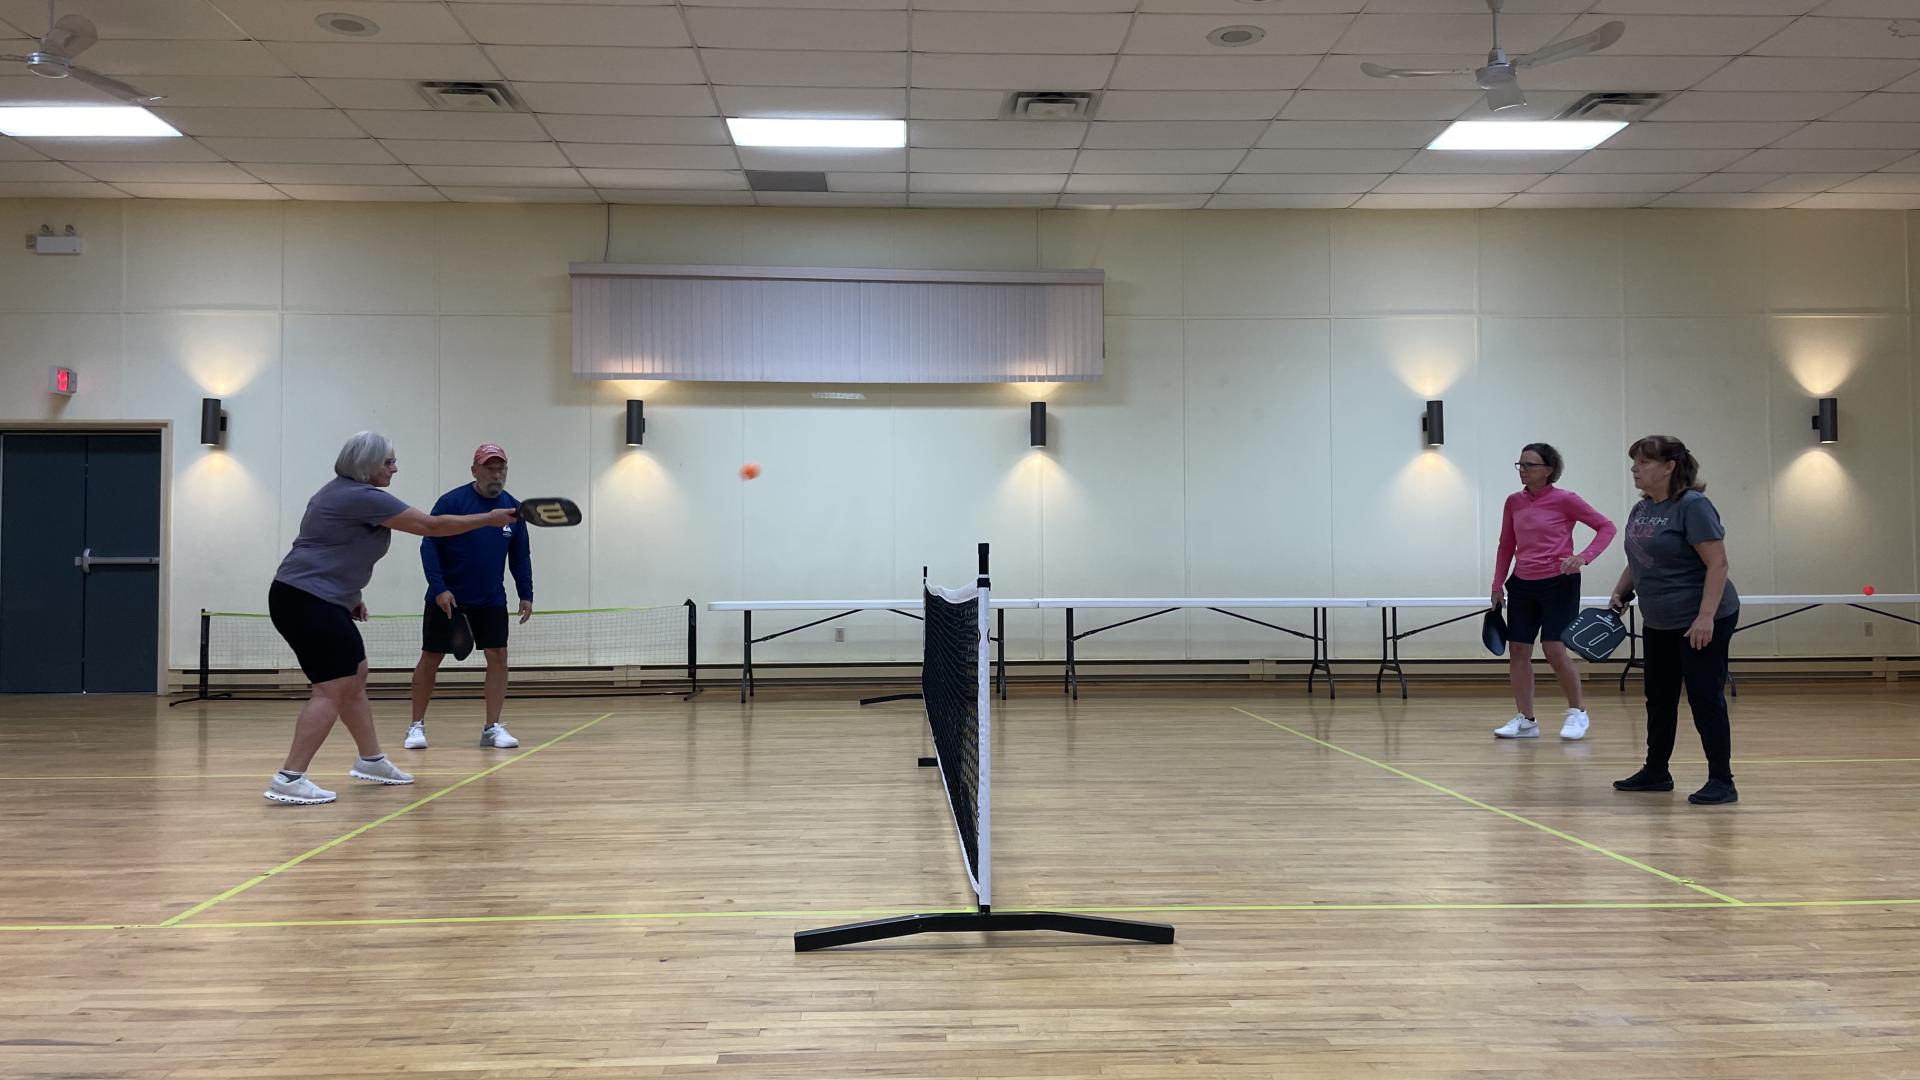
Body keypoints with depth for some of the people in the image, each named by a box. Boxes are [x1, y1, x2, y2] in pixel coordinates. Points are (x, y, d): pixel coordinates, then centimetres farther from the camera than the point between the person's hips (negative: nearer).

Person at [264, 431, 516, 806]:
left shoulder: (342, 492, 16)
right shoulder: (364, 497, -15)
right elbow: (432, 525, -14)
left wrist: (350, 596, 22)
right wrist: (489, 519, -7)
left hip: (321, 601, 11)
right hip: (306, 601, -11)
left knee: (354, 678, 17)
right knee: (334, 688, -14)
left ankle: (371, 760, 27)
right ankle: (289, 779, -17)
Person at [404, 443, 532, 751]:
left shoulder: (513, 508, -1)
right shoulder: (452, 502, -13)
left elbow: (520, 556, 8)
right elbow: (429, 546, -13)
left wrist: (526, 595, 3)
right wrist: (439, 588, -21)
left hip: (490, 600, 3)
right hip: (446, 598, -3)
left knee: (498, 656, -5)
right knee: (430, 659, 3)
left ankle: (492, 727, 4)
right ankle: (417, 726, 16)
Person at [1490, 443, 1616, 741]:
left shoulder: (1565, 500, -9)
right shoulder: (1513, 502, 5)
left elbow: (1606, 527, -5)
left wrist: (1583, 557, -19)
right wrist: (1497, 585, 11)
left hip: (1558, 584, -5)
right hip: (1522, 584, 5)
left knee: (1554, 649, -10)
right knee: (1517, 650, 2)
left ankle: (1578, 712, 11)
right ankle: (1525, 719, 12)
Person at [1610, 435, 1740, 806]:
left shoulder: (1692, 506, -16)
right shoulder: (1641, 509, 9)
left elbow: (1717, 563, -20)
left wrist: (1705, 617, -26)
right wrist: (1621, 593, 6)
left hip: (1699, 624, -9)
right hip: (1658, 623, 9)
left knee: (1705, 699, -5)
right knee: (1659, 699, 16)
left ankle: (1721, 782, 3)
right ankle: (1656, 772, 28)